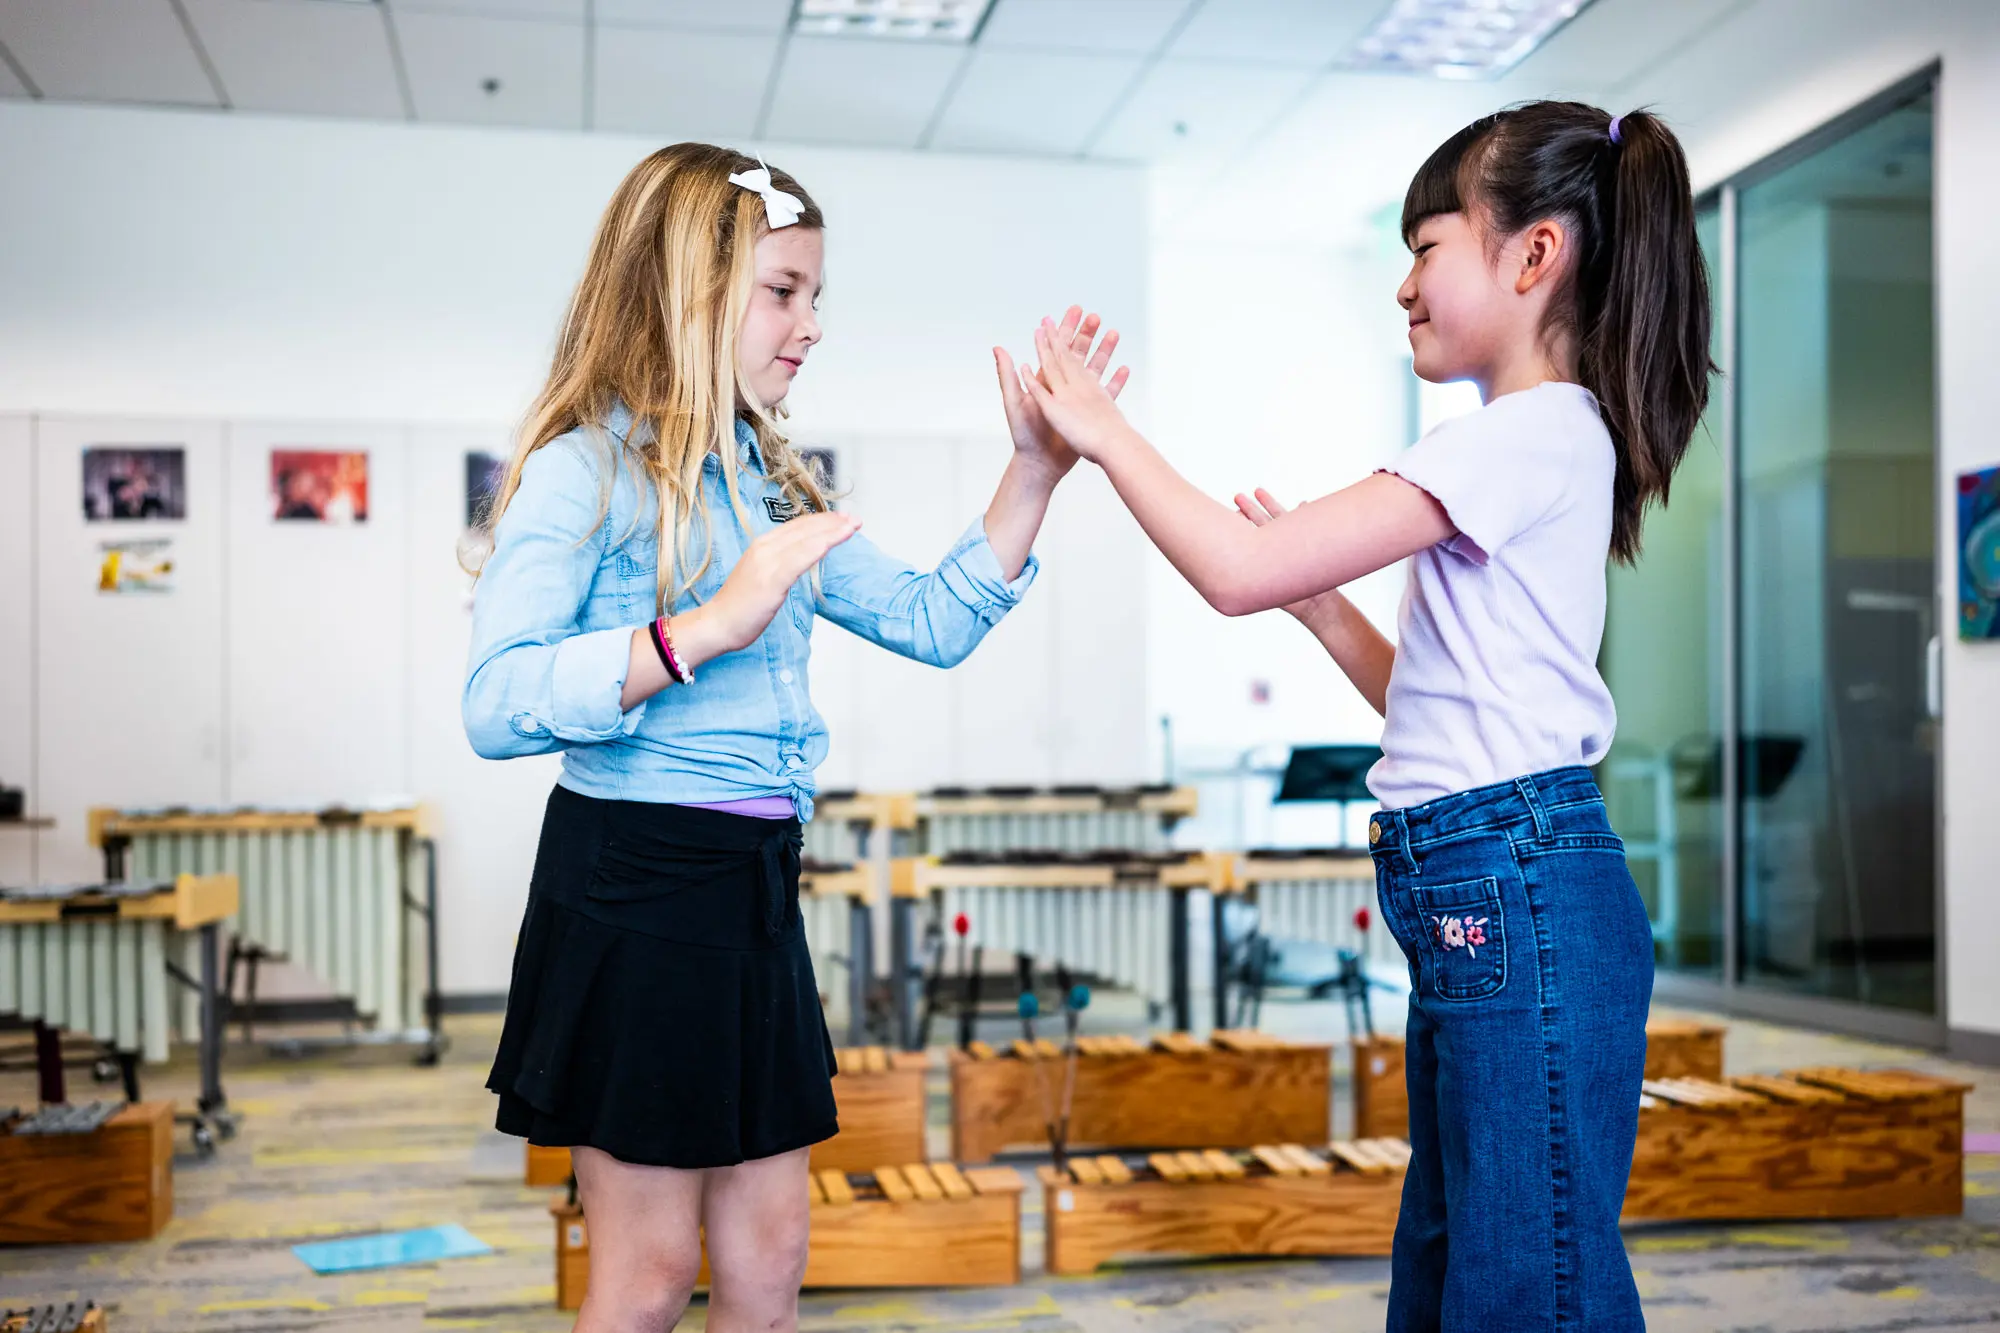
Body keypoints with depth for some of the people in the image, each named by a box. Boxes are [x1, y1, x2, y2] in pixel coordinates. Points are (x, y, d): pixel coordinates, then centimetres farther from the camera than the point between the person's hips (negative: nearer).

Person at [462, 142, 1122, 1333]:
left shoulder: (772, 485, 14)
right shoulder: (582, 472, -9)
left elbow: (934, 622, 12)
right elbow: (496, 706, -21)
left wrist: (1035, 473, 4)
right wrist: (707, 629, -28)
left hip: (755, 889, 7)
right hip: (632, 887, -7)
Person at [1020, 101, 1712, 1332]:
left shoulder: (1531, 433, -12)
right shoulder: (1549, 442, 20)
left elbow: (1236, 572, -17)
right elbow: (1429, 700, 22)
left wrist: (1105, 430, -5)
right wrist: (1317, 590, 15)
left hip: (1517, 891, -10)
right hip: (1479, 902, 10)